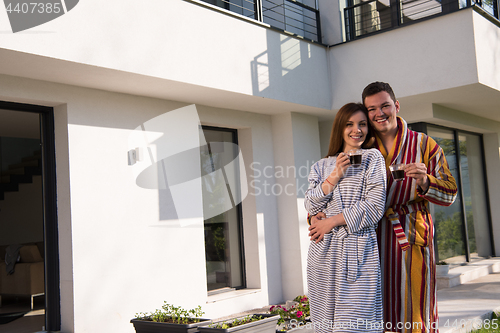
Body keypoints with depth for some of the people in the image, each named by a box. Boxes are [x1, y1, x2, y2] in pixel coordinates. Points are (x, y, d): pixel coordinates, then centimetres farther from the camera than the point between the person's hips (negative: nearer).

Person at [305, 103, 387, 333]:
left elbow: (374, 206, -3)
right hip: (324, 252, 3)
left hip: (358, 252, -3)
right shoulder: (322, 166, 17)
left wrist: (332, 221, -3)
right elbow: (310, 206, 6)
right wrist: (334, 176, -5)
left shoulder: (372, 158, 7)